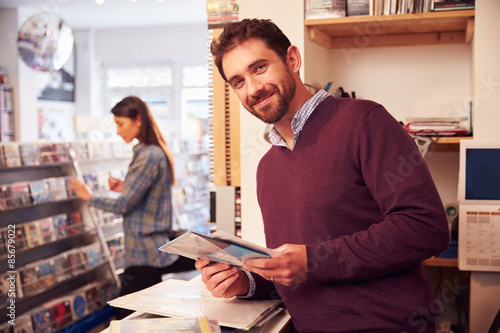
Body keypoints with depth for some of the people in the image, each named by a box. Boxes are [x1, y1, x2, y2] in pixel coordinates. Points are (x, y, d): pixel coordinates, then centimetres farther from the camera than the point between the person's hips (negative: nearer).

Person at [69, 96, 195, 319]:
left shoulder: (148, 156, -18)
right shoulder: (157, 152, 13)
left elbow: (123, 205, -15)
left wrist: (89, 197, -2)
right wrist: (125, 188, 10)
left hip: (144, 257, -10)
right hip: (154, 252, 10)